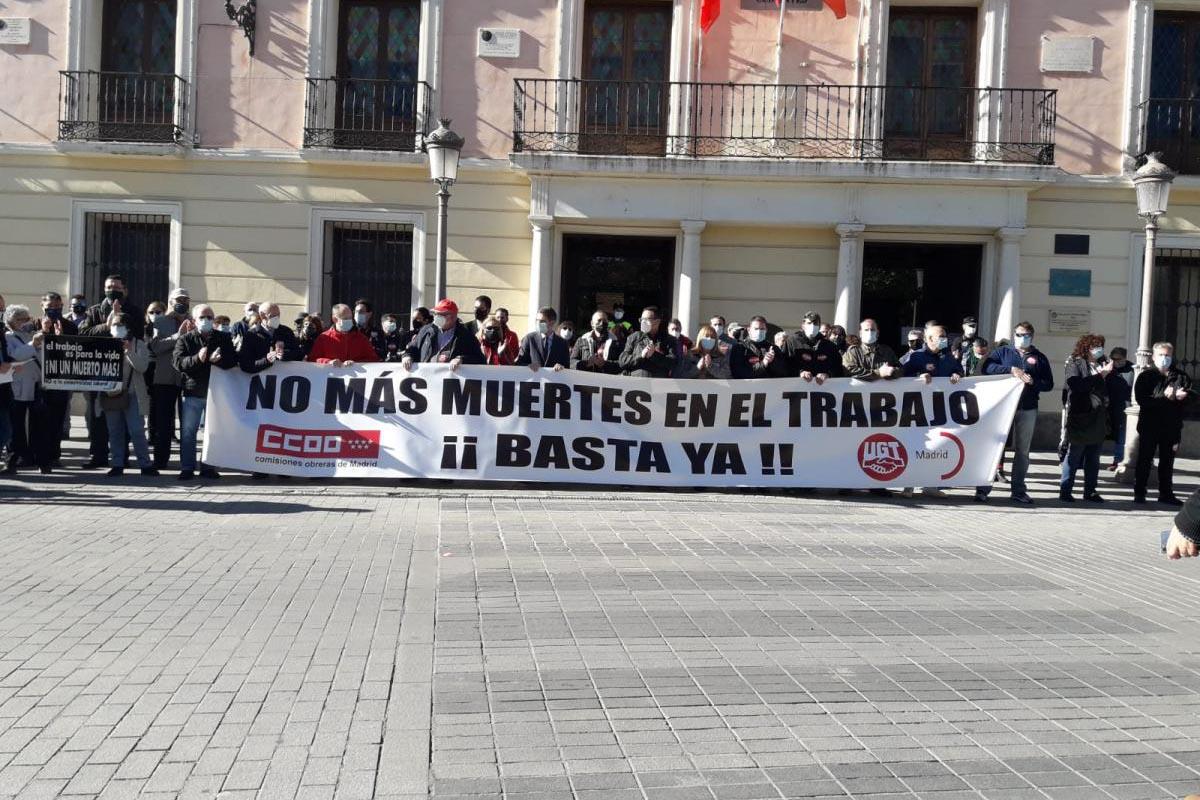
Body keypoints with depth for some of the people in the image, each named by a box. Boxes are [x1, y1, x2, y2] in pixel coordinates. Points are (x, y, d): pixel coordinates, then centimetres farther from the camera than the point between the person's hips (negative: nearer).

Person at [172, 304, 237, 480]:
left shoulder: (224, 338, 6)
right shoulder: (185, 339, 3)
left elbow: (233, 360, -2)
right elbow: (178, 362, -9)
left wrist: (216, 360, -21)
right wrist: (197, 358, -26)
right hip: (193, 392, -1)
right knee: (188, 431, 1)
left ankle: (208, 467, 16)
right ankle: (187, 468, 8)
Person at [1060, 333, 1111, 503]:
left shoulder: (1102, 364, 14)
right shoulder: (1075, 363, -1)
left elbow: (1109, 388, 20)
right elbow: (1077, 384, -18)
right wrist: (1100, 375, -15)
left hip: (1098, 418, 6)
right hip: (1080, 417, -6)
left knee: (1094, 459, 10)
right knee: (1074, 457, -2)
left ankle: (1090, 491, 17)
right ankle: (1065, 491, 4)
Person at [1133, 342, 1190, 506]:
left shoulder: (1181, 377, 7)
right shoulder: (1146, 376, -1)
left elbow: (1190, 397, -2)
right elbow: (1142, 400, -14)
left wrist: (1178, 396, -22)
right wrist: (1165, 397, -20)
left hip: (1171, 426, 3)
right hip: (1149, 425, -3)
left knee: (1167, 461, 11)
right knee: (1144, 460, 4)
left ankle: (1166, 494, 20)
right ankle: (1139, 493, 11)